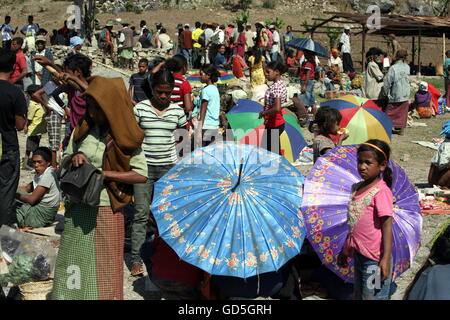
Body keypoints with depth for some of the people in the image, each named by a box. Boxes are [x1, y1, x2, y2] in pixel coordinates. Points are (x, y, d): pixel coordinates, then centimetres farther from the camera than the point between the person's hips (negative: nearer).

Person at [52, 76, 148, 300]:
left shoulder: (126, 138, -7)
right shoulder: (83, 129, 3)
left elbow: (141, 175, -11)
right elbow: (66, 158, 16)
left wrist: (104, 174, -17)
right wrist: (74, 157, -8)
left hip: (106, 210, -3)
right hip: (78, 208, 4)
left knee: (103, 266, 7)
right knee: (74, 260, 10)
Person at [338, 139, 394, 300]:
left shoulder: (381, 191, -15)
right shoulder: (356, 188, 8)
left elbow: (387, 225, -17)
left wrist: (386, 259, -22)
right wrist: (345, 251, 21)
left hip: (374, 258, -8)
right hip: (358, 254, 8)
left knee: (372, 296, -1)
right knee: (358, 295, 18)